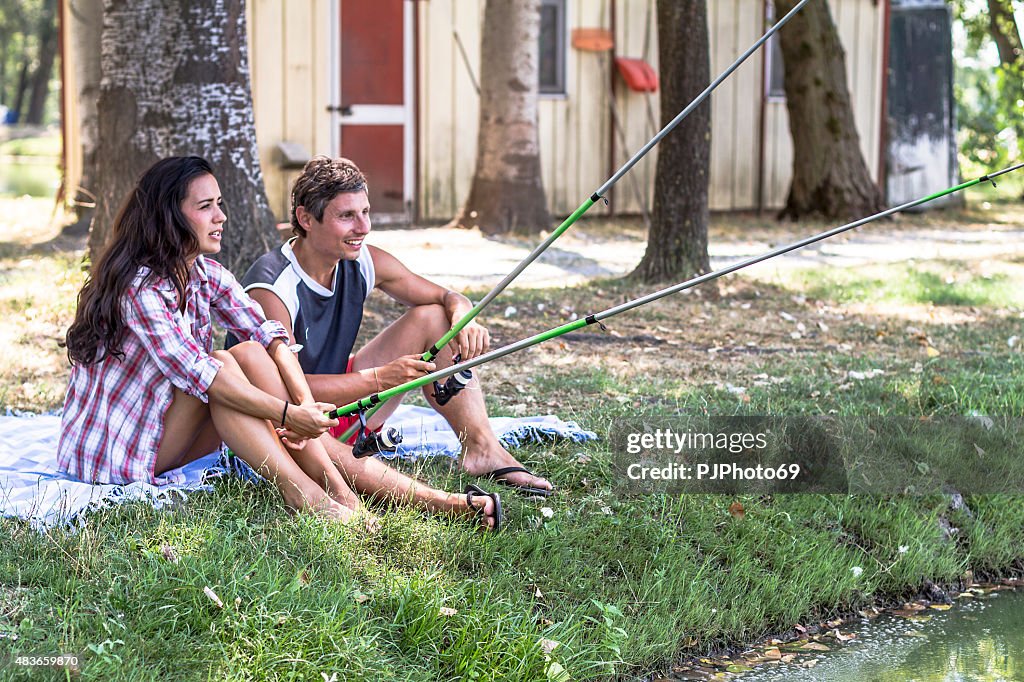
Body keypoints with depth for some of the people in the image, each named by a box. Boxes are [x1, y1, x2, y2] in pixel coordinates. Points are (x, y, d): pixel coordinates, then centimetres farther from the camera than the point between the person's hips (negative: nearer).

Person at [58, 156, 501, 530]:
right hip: (112, 449, -7)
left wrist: (306, 404, -28)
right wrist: (287, 414, -33)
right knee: (226, 363, -26)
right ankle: (301, 494, -32)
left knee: (252, 354, -15)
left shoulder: (206, 275, 2)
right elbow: (195, 372, -32)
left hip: (169, 431, 7)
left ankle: (337, 489, -25)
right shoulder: (138, 286, -23)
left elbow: (270, 335, -11)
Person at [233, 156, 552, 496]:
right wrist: (381, 377, -32)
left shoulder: (364, 263, -5)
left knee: (431, 318, -3)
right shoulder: (271, 289, -26)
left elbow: (448, 298, 4)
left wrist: (462, 317, -21)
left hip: (340, 403, 7)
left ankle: (483, 449, -11)